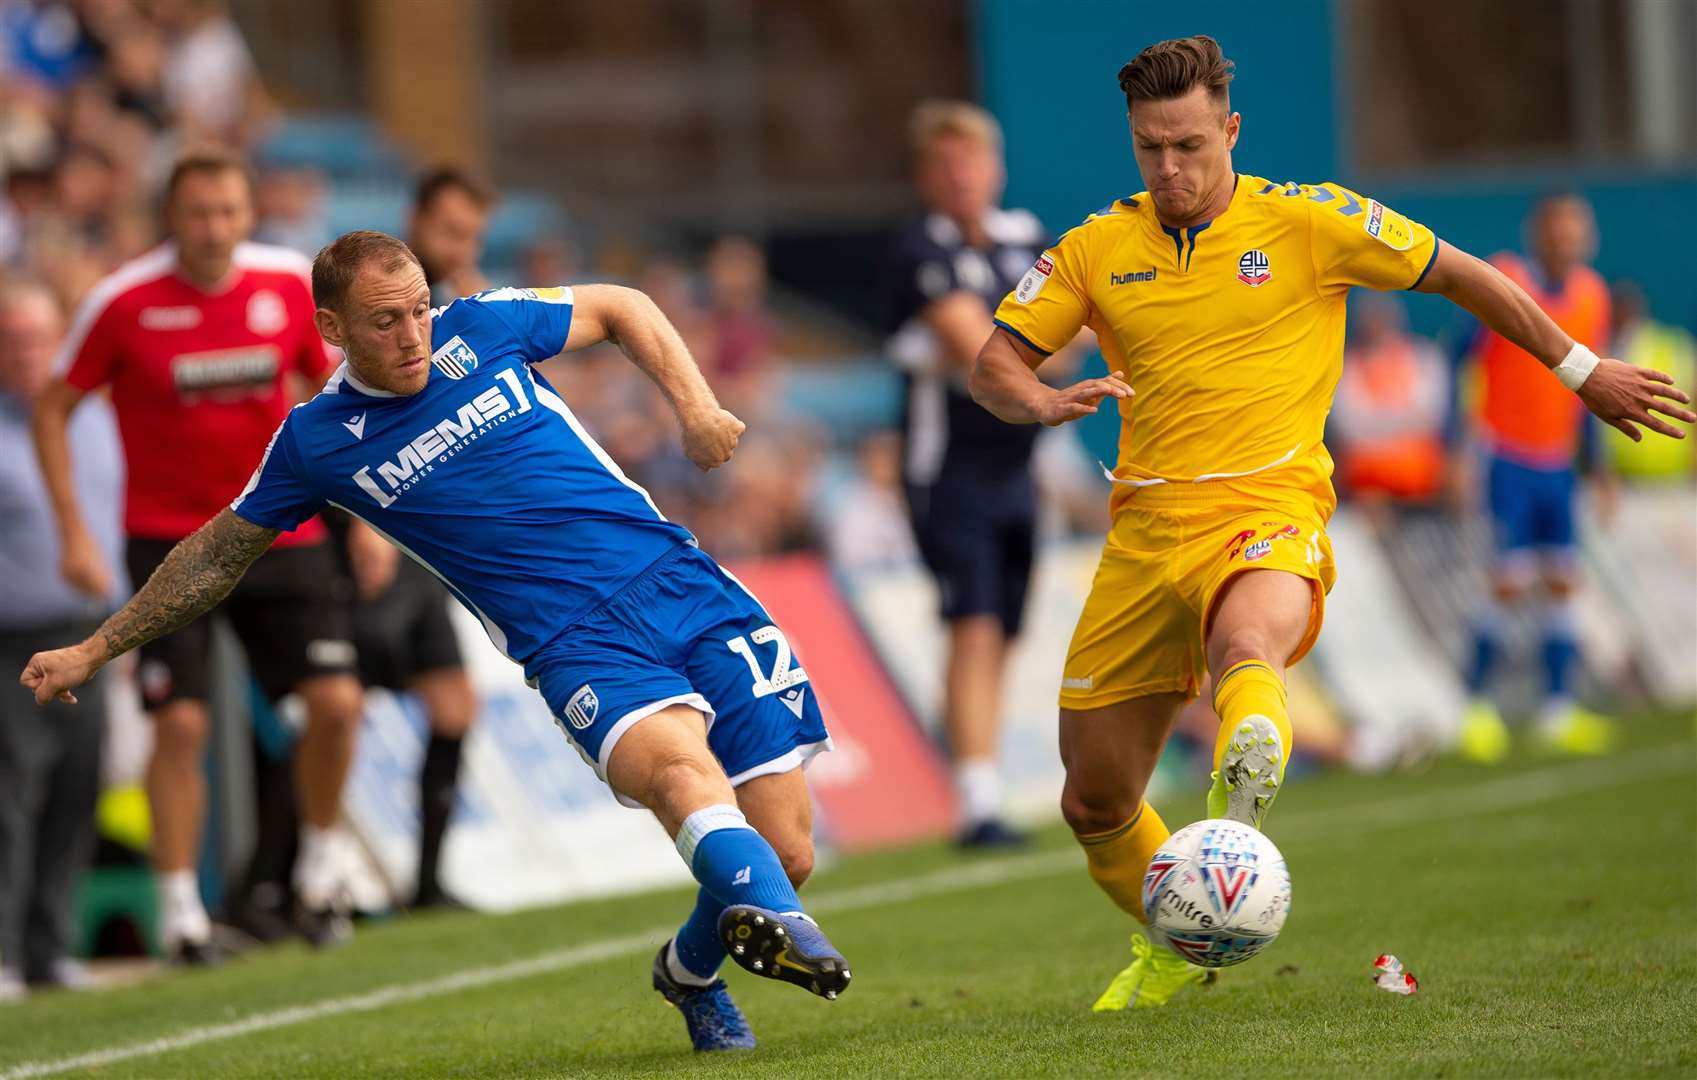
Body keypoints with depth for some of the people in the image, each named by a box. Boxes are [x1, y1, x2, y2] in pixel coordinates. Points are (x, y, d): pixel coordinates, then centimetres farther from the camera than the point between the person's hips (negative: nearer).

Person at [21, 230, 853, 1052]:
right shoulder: (317, 441, 4)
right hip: (578, 643, -3)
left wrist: (696, 408, 9)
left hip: (682, 583, 3)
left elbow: (620, 309, 24)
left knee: (785, 854, -7)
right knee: (678, 764, -36)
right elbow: (221, 552, 20)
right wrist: (94, 651, 24)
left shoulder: (481, 327, 6)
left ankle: (691, 971, 22)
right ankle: (778, 925, -63)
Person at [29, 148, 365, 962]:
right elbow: (53, 407, -2)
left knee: (336, 701, -7)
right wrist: (74, 533, -7)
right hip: (168, 540, -2)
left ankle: (322, 867, 16)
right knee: (180, 721, -10)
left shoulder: (290, 284, -4)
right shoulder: (124, 301, -11)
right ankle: (180, 910, 1)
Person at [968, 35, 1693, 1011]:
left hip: (1266, 513, -4)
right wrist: (1043, 403, -16)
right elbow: (994, 363, 8)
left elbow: (1462, 276, 11)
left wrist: (1581, 370, 15)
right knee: (1095, 803, 8)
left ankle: (1242, 795, -70)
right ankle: (1172, 950, 35)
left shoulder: (1307, 222, 1)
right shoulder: (1096, 250, 8)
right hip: (1147, 527, 4)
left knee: (1247, 647, -41)